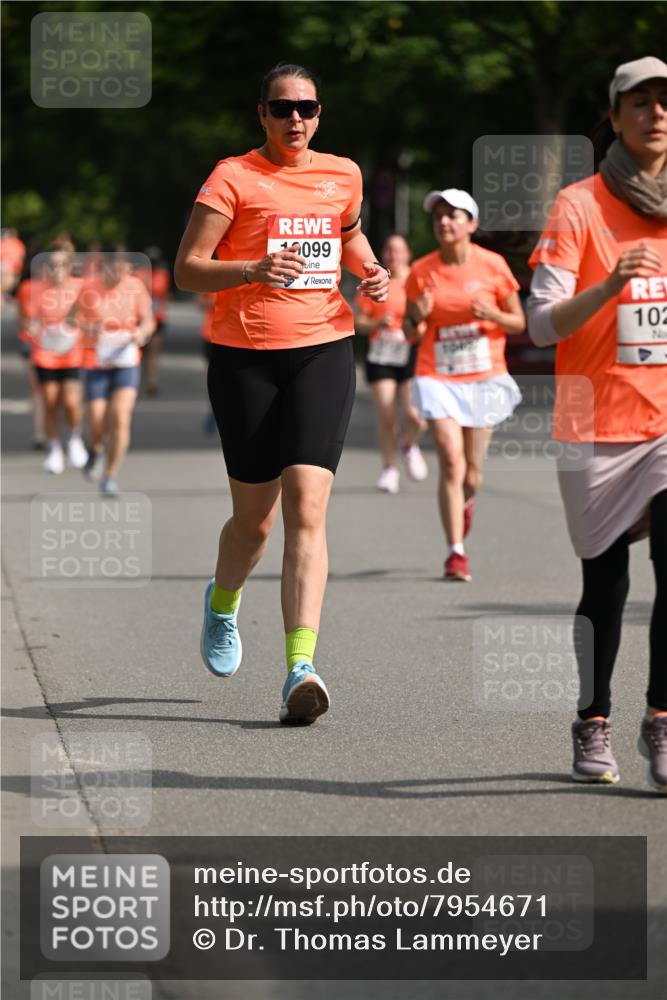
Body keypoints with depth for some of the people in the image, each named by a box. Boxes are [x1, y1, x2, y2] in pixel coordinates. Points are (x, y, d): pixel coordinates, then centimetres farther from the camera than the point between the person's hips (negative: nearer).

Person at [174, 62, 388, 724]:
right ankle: (222, 600, 42)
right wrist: (252, 270, -24)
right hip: (245, 356, -2)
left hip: (323, 351, 2)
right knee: (253, 521, 6)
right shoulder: (233, 177, -3)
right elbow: (186, 270, -7)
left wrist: (367, 269, 10)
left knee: (307, 506, -15)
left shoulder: (343, 174, 10)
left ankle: (300, 668, -21)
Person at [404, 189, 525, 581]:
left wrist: (493, 315, -16)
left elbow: (519, 323, 5)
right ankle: (456, 552, -9)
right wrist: (417, 318, -15)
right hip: (438, 378, 0)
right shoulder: (422, 271, -1)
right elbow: (411, 334, 7)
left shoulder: (493, 265, -3)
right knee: (451, 463, -15)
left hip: (484, 378, 0)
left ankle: (464, 502, 44)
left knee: (471, 475, 6)